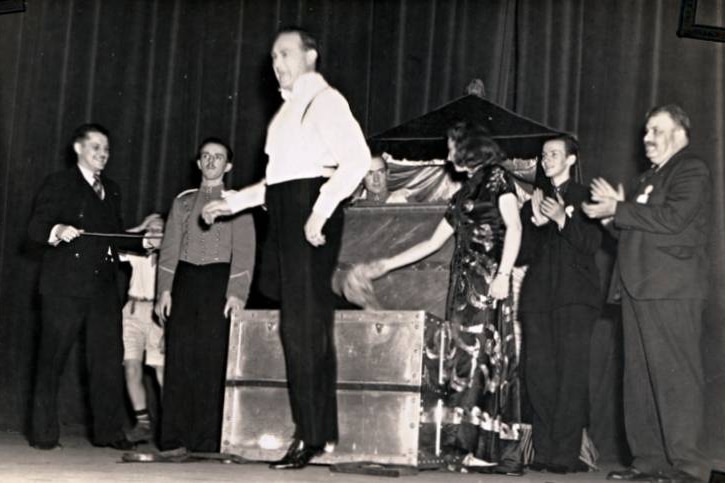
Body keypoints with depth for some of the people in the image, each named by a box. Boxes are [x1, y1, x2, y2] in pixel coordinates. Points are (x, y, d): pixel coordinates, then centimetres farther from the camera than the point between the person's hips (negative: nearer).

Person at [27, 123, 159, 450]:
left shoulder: (111, 190, 21)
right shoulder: (58, 184, 3)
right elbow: (35, 228, -5)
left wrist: (144, 242, 10)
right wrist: (57, 231, -25)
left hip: (103, 287, 5)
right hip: (65, 285, -5)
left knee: (108, 359, 2)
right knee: (52, 359, 0)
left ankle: (108, 431, 8)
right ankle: (43, 433, 8)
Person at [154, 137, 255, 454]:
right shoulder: (183, 201, 18)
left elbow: (244, 252, 0)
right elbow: (169, 247, 14)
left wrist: (236, 293, -11)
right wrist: (164, 289, 3)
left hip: (218, 280, -3)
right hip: (185, 279, 3)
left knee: (212, 357, -7)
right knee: (179, 356, -2)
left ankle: (207, 440, -4)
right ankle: (174, 439, 1)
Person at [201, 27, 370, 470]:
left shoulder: (324, 100, -3)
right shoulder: (288, 108, 24)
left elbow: (357, 159, -16)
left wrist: (321, 211, -22)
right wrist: (234, 202, 23)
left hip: (310, 215, -9)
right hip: (285, 216, 9)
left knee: (304, 325, -10)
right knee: (307, 326, 7)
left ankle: (311, 436, -5)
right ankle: (319, 432, 11)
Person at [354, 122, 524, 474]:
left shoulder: (497, 179, 3)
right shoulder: (463, 195, 24)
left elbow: (514, 227, -8)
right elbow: (432, 244, 26)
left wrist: (503, 275, -19)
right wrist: (384, 266, 26)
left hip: (488, 280, -7)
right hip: (464, 282, 7)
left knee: (482, 353, -12)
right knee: (469, 356, -1)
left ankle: (487, 449, -14)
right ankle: (472, 445, -3)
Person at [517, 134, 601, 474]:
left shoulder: (585, 198, 10)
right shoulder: (535, 200, 22)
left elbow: (592, 243, -2)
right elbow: (522, 253, 14)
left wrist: (563, 218, -14)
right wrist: (535, 222, -1)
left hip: (575, 296, -4)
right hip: (538, 297, 4)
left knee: (571, 373, -10)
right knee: (539, 374, -2)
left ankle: (566, 453, -10)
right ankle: (544, 451, 1)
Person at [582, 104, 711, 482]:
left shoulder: (691, 171, -3)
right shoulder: (648, 178, 25)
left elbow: (672, 219, -17)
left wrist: (619, 209, -12)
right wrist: (616, 215, 6)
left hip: (671, 290, -9)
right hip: (638, 288, 9)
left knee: (675, 377, -9)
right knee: (639, 379, 8)